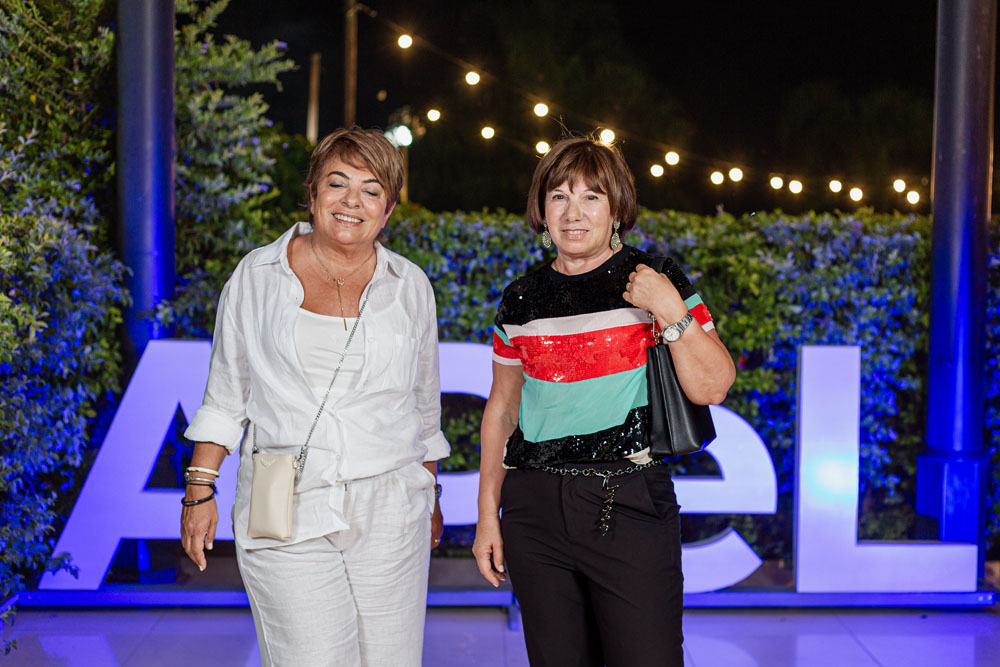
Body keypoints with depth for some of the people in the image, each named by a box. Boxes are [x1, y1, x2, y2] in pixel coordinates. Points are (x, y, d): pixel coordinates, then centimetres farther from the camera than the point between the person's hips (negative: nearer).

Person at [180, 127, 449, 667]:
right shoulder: (257, 276, 4)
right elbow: (225, 393, 10)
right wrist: (199, 490, 5)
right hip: (285, 518, -1)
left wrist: (429, 495, 21)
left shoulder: (410, 286, 8)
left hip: (389, 512, 2)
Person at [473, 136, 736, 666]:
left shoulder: (656, 282, 0)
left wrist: (671, 311, -17)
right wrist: (487, 514, 13)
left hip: (630, 503, -3)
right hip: (534, 507, 3)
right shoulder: (522, 299, 8)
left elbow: (712, 387, -5)